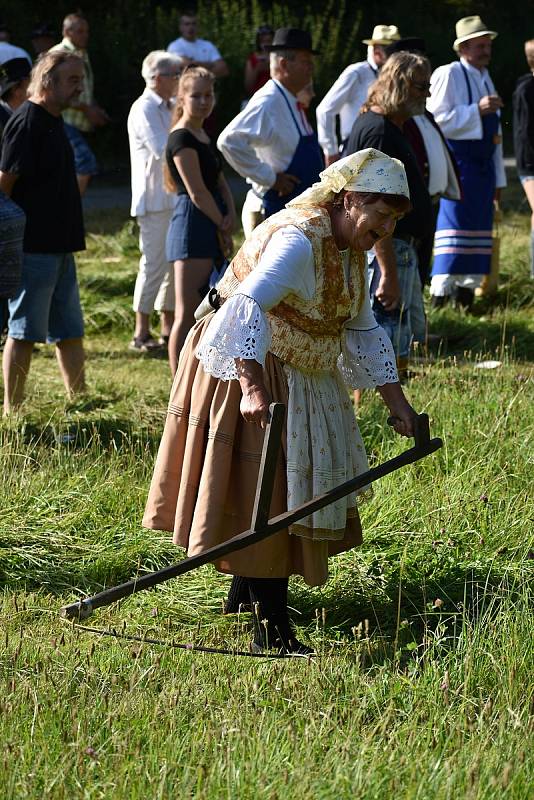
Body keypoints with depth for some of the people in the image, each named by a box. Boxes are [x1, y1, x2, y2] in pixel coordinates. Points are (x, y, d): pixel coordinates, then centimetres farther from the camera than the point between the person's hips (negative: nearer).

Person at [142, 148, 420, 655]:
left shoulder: (350, 252, 5)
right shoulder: (299, 241, -26)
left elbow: (364, 332, 15)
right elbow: (247, 306, -38)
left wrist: (396, 402, 12)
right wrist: (251, 388, -48)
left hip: (301, 380, 9)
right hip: (249, 371, -9)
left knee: (291, 487, 17)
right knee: (262, 496, -8)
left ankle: (244, 592, 33)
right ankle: (272, 628, -7)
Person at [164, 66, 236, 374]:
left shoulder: (203, 136, 16)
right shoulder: (182, 139, -13)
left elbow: (220, 180, 15)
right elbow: (197, 192, -16)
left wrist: (230, 213, -3)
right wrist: (223, 226, -8)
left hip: (211, 230, 10)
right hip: (192, 226, -10)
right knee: (187, 314, -9)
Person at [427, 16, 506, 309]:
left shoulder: (485, 79, 18)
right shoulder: (448, 75, -6)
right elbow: (437, 120, -16)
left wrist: (498, 177, 22)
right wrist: (477, 110, -22)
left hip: (484, 168, 8)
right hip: (457, 166, -8)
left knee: (478, 234, 6)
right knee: (453, 229, -12)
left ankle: (466, 292, 10)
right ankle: (440, 294, -11)